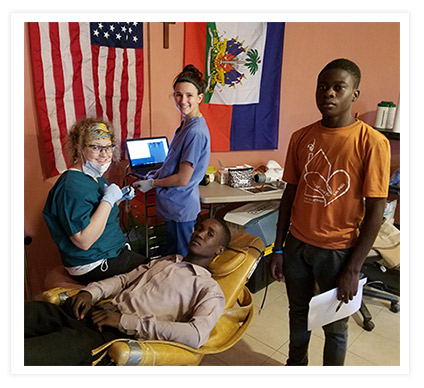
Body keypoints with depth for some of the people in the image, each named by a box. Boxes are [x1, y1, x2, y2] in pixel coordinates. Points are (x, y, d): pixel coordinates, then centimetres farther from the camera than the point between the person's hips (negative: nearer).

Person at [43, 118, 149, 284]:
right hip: (94, 268, -9)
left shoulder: (97, 177, 6)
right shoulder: (72, 187, -25)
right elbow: (83, 241, -29)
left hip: (114, 251, 9)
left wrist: (120, 197, 3)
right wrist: (108, 200, -28)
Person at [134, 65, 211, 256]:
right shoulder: (187, 122, 7)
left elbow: (182, 179, -22)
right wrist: (158, 173, 12)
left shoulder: (196, 132, -24)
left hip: (181, 207, -10)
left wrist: (151, 183, -9)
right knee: (173, 255, 24)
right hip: (175, 205, 10)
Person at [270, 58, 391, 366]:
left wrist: (353, 270, -12)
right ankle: (296, 365, 49)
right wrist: (278, 249, 6)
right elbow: (290, 194, 6)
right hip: (297, 245, 4)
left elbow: (375, 211, -12)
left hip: (338, 251, -4)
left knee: (335, 326, 15)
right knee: (299, 314, 23)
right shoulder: (301, 137, 1)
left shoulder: (372, 142, -13)